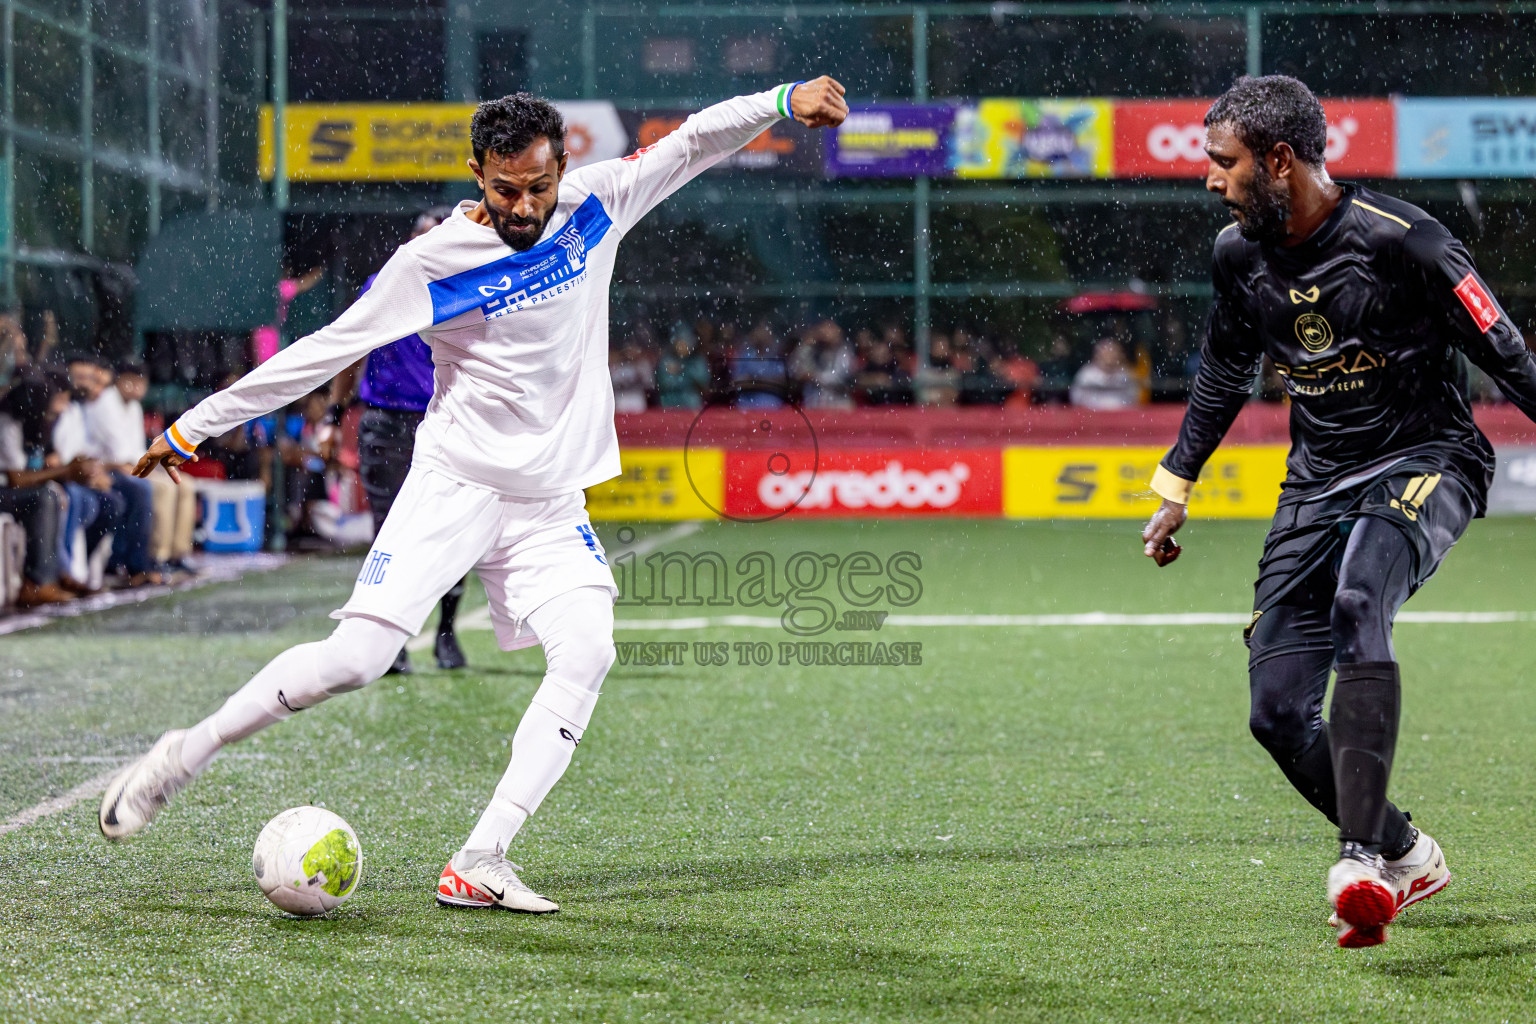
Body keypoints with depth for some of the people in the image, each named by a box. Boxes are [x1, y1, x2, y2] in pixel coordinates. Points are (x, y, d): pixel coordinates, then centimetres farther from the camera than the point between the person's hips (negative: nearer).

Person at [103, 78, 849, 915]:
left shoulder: (596, 204, 1)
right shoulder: (436, 258, -10)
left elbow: (692, 142, 9)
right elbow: (326, 349, -5)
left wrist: (787, 99, -1)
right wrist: (198, 424, -3)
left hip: (551, 504, 4)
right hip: (454, 483, -4)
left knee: (587, 653, -20)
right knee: (355, 658, -17)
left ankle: (477, 866, -20)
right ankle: (184, 755, 4)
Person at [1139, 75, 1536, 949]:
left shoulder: (1396, 240, -17)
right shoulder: (1241, 255, 3)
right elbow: (1225, 378, 21)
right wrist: (1176, 489, 24)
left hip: (1425, 462, -6)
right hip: (1318, 484, 7)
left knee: (1358, 603, -37)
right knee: (1279, 710, -4)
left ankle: (1364, 856, -41)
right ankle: (1407, 858, 17)